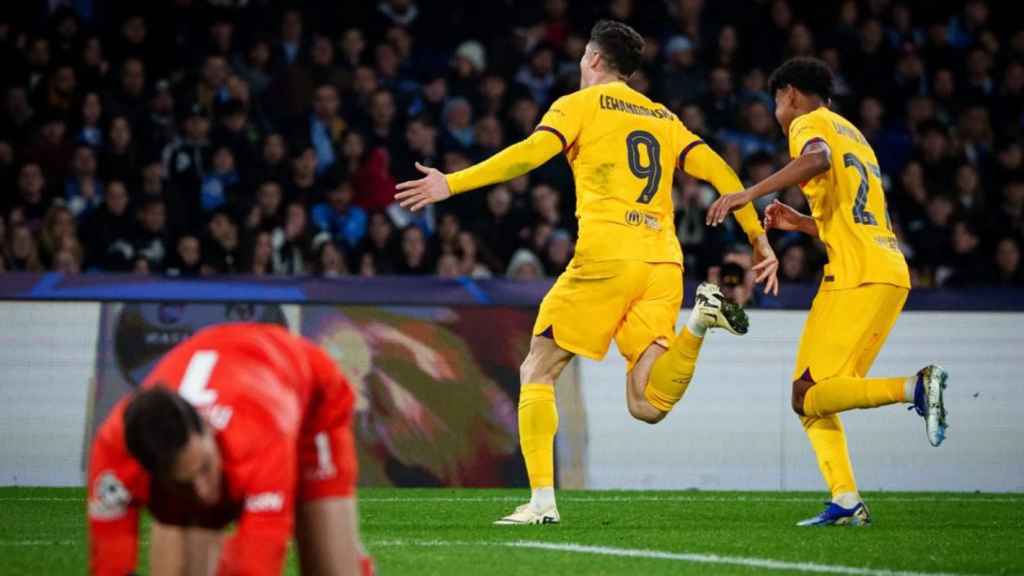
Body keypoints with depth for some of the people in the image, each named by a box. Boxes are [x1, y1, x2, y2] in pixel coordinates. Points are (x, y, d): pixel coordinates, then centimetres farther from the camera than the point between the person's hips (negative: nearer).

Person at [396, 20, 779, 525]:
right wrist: (759, 240, 18)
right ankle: (700, 320, -20)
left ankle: (542, 501, -4)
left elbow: (530, 153, -7)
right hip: (663, 261, 5)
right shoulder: (663, 119, 24)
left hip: (606, 257, -5)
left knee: (538, 371, 7)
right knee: (646, 405, 1)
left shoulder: (580, 105, 8)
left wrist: (452, 184, -8)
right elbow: (718, 171, 15)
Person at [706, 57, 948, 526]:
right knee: (811, 397, 9)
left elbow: (818, 158, -26)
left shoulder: (810, 124, 1)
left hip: (860, 276, -9)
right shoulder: (851, 135, 29)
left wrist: (750, 193, -29)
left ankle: (915, 387, -27)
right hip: (889, 272, 9)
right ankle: (846, 501, -3)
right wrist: (800, 223, 33)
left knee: (808, 397, -13)